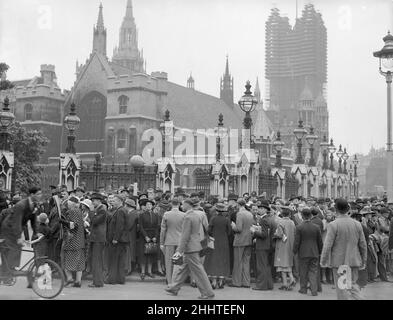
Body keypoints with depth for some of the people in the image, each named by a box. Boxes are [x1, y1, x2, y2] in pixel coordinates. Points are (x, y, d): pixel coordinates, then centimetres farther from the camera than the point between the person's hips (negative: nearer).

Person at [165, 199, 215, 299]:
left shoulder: (188, 217, -18)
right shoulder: (197, 216, 9)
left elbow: (185, 236, -21)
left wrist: (179, 250, -19)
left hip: (190, 248, -10)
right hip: (195, 245, 10)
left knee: (198, 271, -4)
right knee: (183, 269, 17)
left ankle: (208, 293, 1)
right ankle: (174, 288, 27)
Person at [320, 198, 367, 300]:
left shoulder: (333, 225, -13)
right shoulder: (357, 224, 1)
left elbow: (327, 245, -15)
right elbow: (363, 245, 6)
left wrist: (323, 261, -5)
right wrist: (364, 261, 16)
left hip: (339, 261, -4)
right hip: (354, 261, 4)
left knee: (342, 288, 4)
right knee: (353, 284, 17)